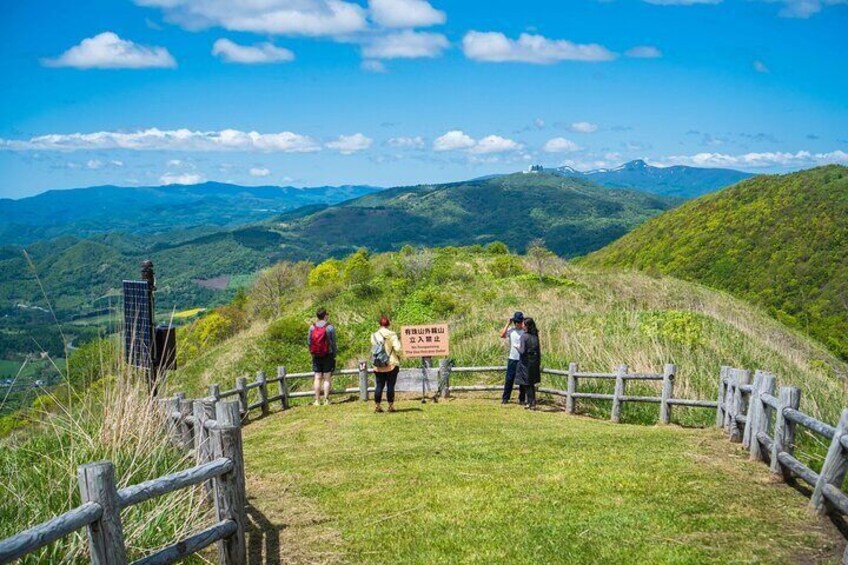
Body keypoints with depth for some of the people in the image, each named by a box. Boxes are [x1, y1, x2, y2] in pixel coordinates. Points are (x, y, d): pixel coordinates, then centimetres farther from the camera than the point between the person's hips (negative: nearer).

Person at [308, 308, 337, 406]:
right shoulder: (330, 328, -8)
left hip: (316, 356, 3)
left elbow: (309, 342, 4)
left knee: (317, 378, 6)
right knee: (327, 378, 2)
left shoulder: (312, 327, 1)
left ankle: (317, 400, 6)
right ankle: (326, 400, 1)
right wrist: (334, 355, 5)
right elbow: (333, 343, -5)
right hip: (328, 356, -3)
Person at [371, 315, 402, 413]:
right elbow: (397, 348, -15)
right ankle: (391, 406, 5)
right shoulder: (392, 335, -9)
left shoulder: (374, 336, 2)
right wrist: (399, 357, 3)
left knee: (379, 386, 9)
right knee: (390, 386, 3)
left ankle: (377, 406, 10)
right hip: (391, 365, -3)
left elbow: (372, 350, 4)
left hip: (378, 366, 3)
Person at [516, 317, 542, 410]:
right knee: (532, 383, 16)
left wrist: (518, 347, 2)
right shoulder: (535, 336, 4)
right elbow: (539, 351, 7)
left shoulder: (524, 336, -15)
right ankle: (532, 402, 21)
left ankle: (531, 403, 5)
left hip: (526, 363, -6)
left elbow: (522, 351, -19)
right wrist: (539, 364, 14)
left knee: (527, 384, 4)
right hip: (535, 363, 6)